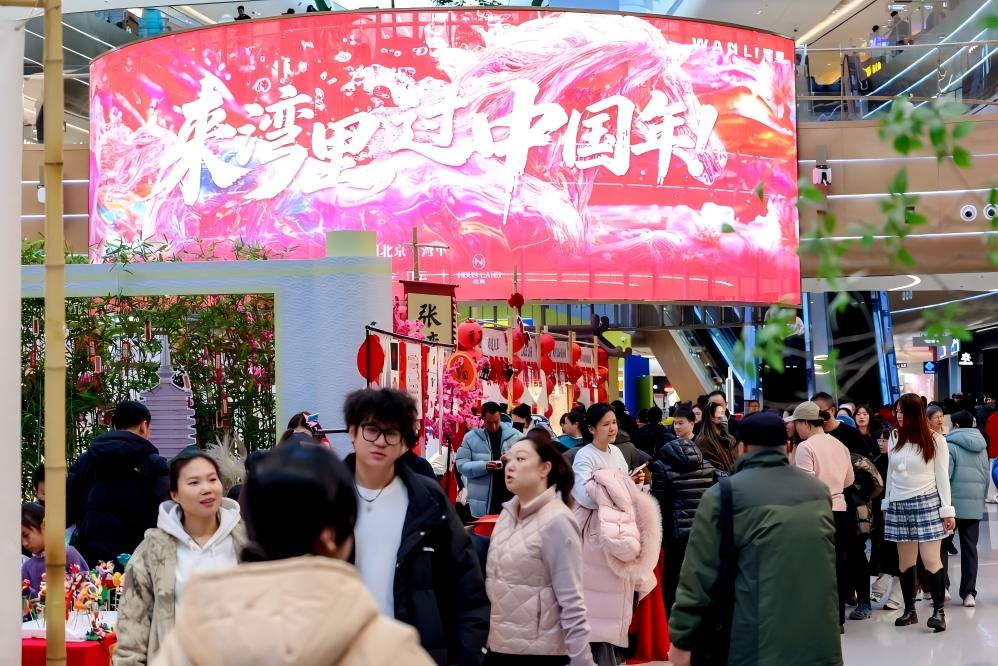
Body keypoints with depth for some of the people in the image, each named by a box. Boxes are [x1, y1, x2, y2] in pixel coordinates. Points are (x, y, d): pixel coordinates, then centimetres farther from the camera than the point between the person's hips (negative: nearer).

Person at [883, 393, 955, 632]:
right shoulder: (894, 438, 8)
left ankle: (939, 610, -6)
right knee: (905, 562, 6)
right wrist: (886, 504, 15)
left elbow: (942, 476, -2)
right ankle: (909, 610, 13)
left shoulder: (935, 440, -2)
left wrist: (947, 510, -4)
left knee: (931, 559, -9)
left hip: (927, 503, -4)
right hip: (899, 505, 4)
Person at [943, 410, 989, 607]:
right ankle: (969, 592, 4)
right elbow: (986, 477, 15)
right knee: (970, 548, 8)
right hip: (975, 505, 5)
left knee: (942, 545, 7)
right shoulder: (981, 447, 11)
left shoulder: (951, 445, -8)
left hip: (953, 502, -5)